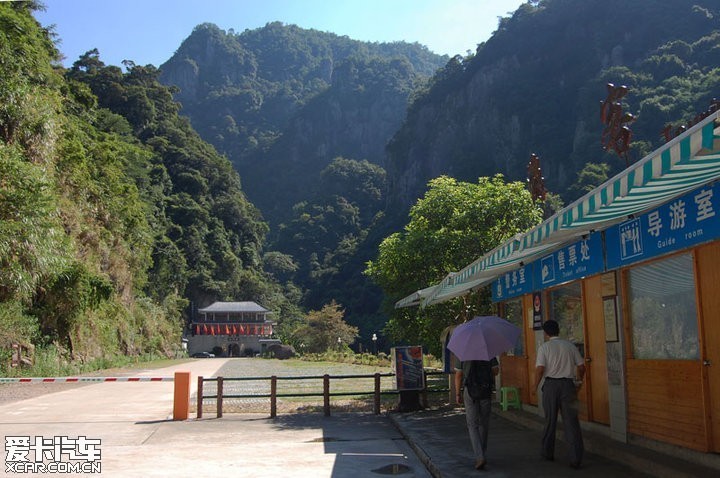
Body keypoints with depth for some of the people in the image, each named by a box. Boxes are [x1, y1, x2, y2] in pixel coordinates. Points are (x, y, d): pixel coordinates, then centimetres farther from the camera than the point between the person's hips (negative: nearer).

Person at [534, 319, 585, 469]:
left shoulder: (544, 347, -4)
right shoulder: (570, 345, 5)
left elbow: (540, 369, -12)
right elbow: (581, 366, 6)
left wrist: (535, 386, 1)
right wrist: (579, 380, 23)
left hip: (551, 384, -1)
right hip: (568, 384, 1)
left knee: (550, 420, 13)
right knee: (571, 421, 2)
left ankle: (548, 452, 27)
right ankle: (576, 458, -2)